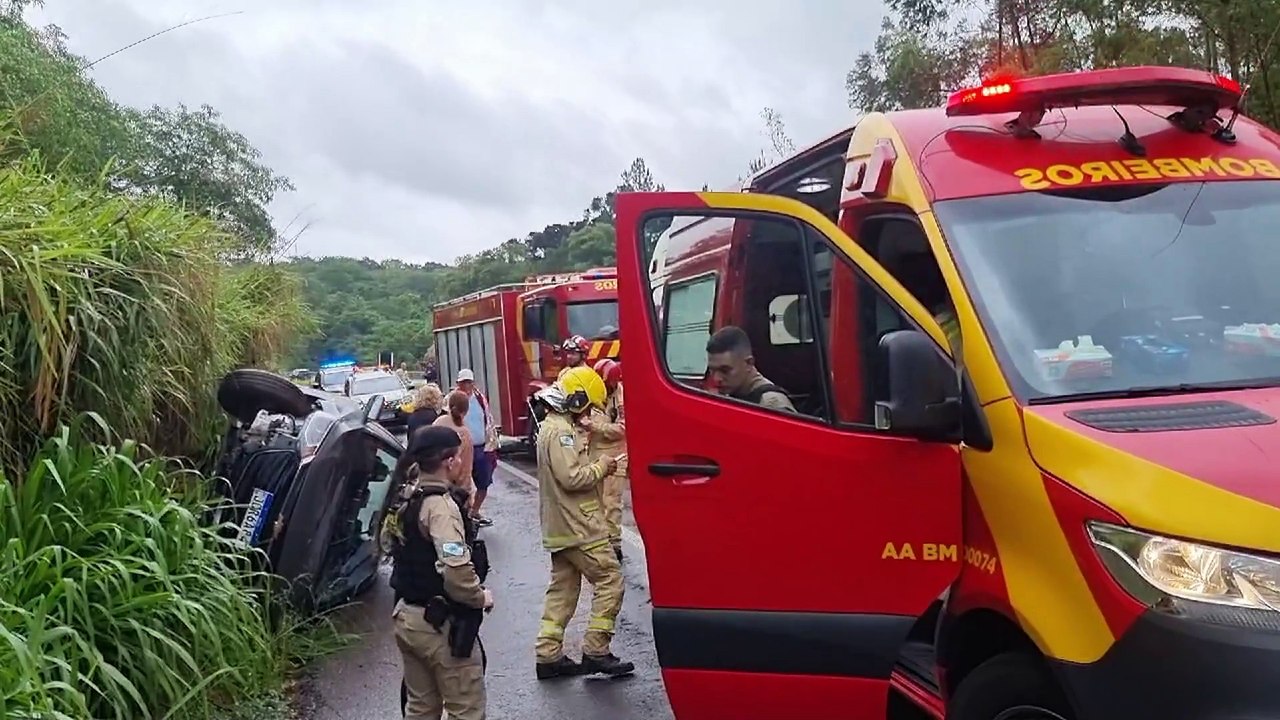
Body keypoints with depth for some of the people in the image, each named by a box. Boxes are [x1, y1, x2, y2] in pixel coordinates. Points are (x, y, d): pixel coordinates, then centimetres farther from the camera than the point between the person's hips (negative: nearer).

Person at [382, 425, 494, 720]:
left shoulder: (406, 499, 5)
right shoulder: (440, 504, -23)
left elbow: (387, 539, 24)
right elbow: (456, 571, -33)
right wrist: (480, 597, -16)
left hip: (406, 616, 9)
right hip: (441, 624, -9)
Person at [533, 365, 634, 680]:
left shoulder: (552, 426, 16)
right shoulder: (561, 431, -18)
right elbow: (571, 478, -25)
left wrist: (596, 467, 9)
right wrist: (601, 467, -10)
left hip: (560, 527, 10)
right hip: (578, 526, -10)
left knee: (563, 588, 12)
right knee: (609, 580, -3)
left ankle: (549, 655, 15)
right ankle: (596, 651, -1)